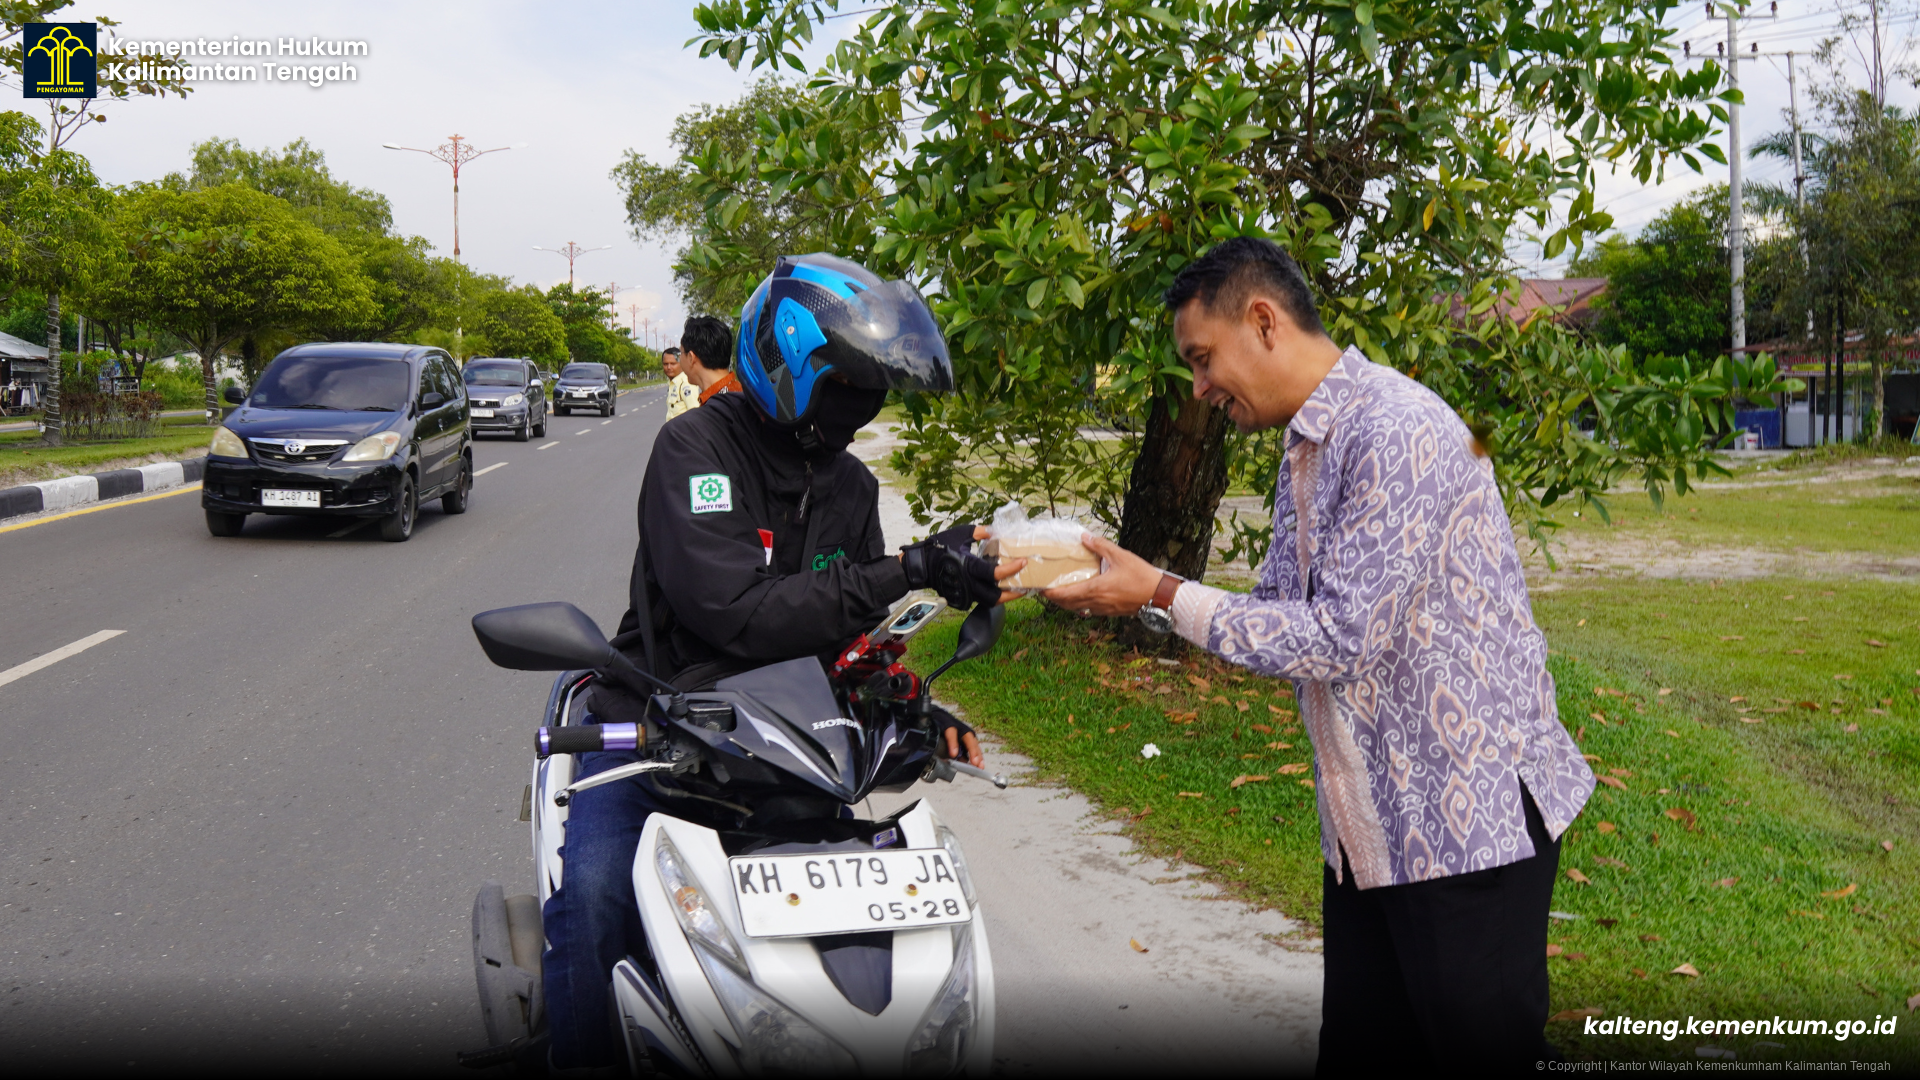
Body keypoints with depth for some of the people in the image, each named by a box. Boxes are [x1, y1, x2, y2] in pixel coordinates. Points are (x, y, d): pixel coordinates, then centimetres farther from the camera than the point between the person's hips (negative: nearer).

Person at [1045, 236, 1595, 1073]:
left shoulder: (1395, 431, -20)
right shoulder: (1308, 448, 13)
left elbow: (1341, 640, -23)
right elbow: (1279, 615, 13)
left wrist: (1163, 595, -18)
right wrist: (1135, 597, 1)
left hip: (1470, 819, -9)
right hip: (1369, 831, 9)